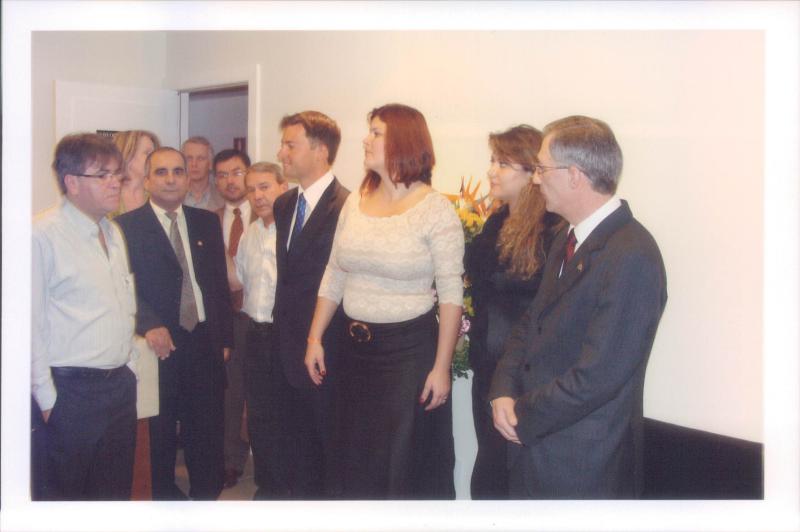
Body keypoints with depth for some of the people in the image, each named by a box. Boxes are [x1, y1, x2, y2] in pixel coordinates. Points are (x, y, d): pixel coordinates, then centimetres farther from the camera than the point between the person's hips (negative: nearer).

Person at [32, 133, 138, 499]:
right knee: (67, 492, 7)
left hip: (121, 384, 7)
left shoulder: (113, 232, 11)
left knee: (116, 489, 17)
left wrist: (126, 368, 14)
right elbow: (31, 322, -15)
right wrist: (46, 398, -13)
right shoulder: (43, 234, -14)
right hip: (72, 390, -7)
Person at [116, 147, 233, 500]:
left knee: (207, 430, 11)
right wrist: (150, 326, -24)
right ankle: (164, 496, 27)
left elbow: (220, 283, 11)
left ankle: (207, 494, 26)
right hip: (159, 346, -3)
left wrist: (225, 338, 9)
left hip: (205, 343, 4)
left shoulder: (207, 222, 10)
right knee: (160, 434, 10)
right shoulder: (127, 226, -4)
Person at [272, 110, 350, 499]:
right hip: (288, 345, 8)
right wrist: (281, 323, 11)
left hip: (325, 350, -8)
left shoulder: (345, 206, -18)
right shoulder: (284, 205, 11)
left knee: (330, 448, 7)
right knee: (294, 453, 19)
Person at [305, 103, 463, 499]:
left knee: (407, 466, 8)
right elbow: (333, 277, 10)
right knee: (357, 463, 17)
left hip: (411, 349, -5)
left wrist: (442, 367, -15)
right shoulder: (354, 202, 5)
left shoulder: (435, 209, -11)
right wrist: (314, 338, 8)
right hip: (357, 347, 5)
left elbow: (451, 293, -13)